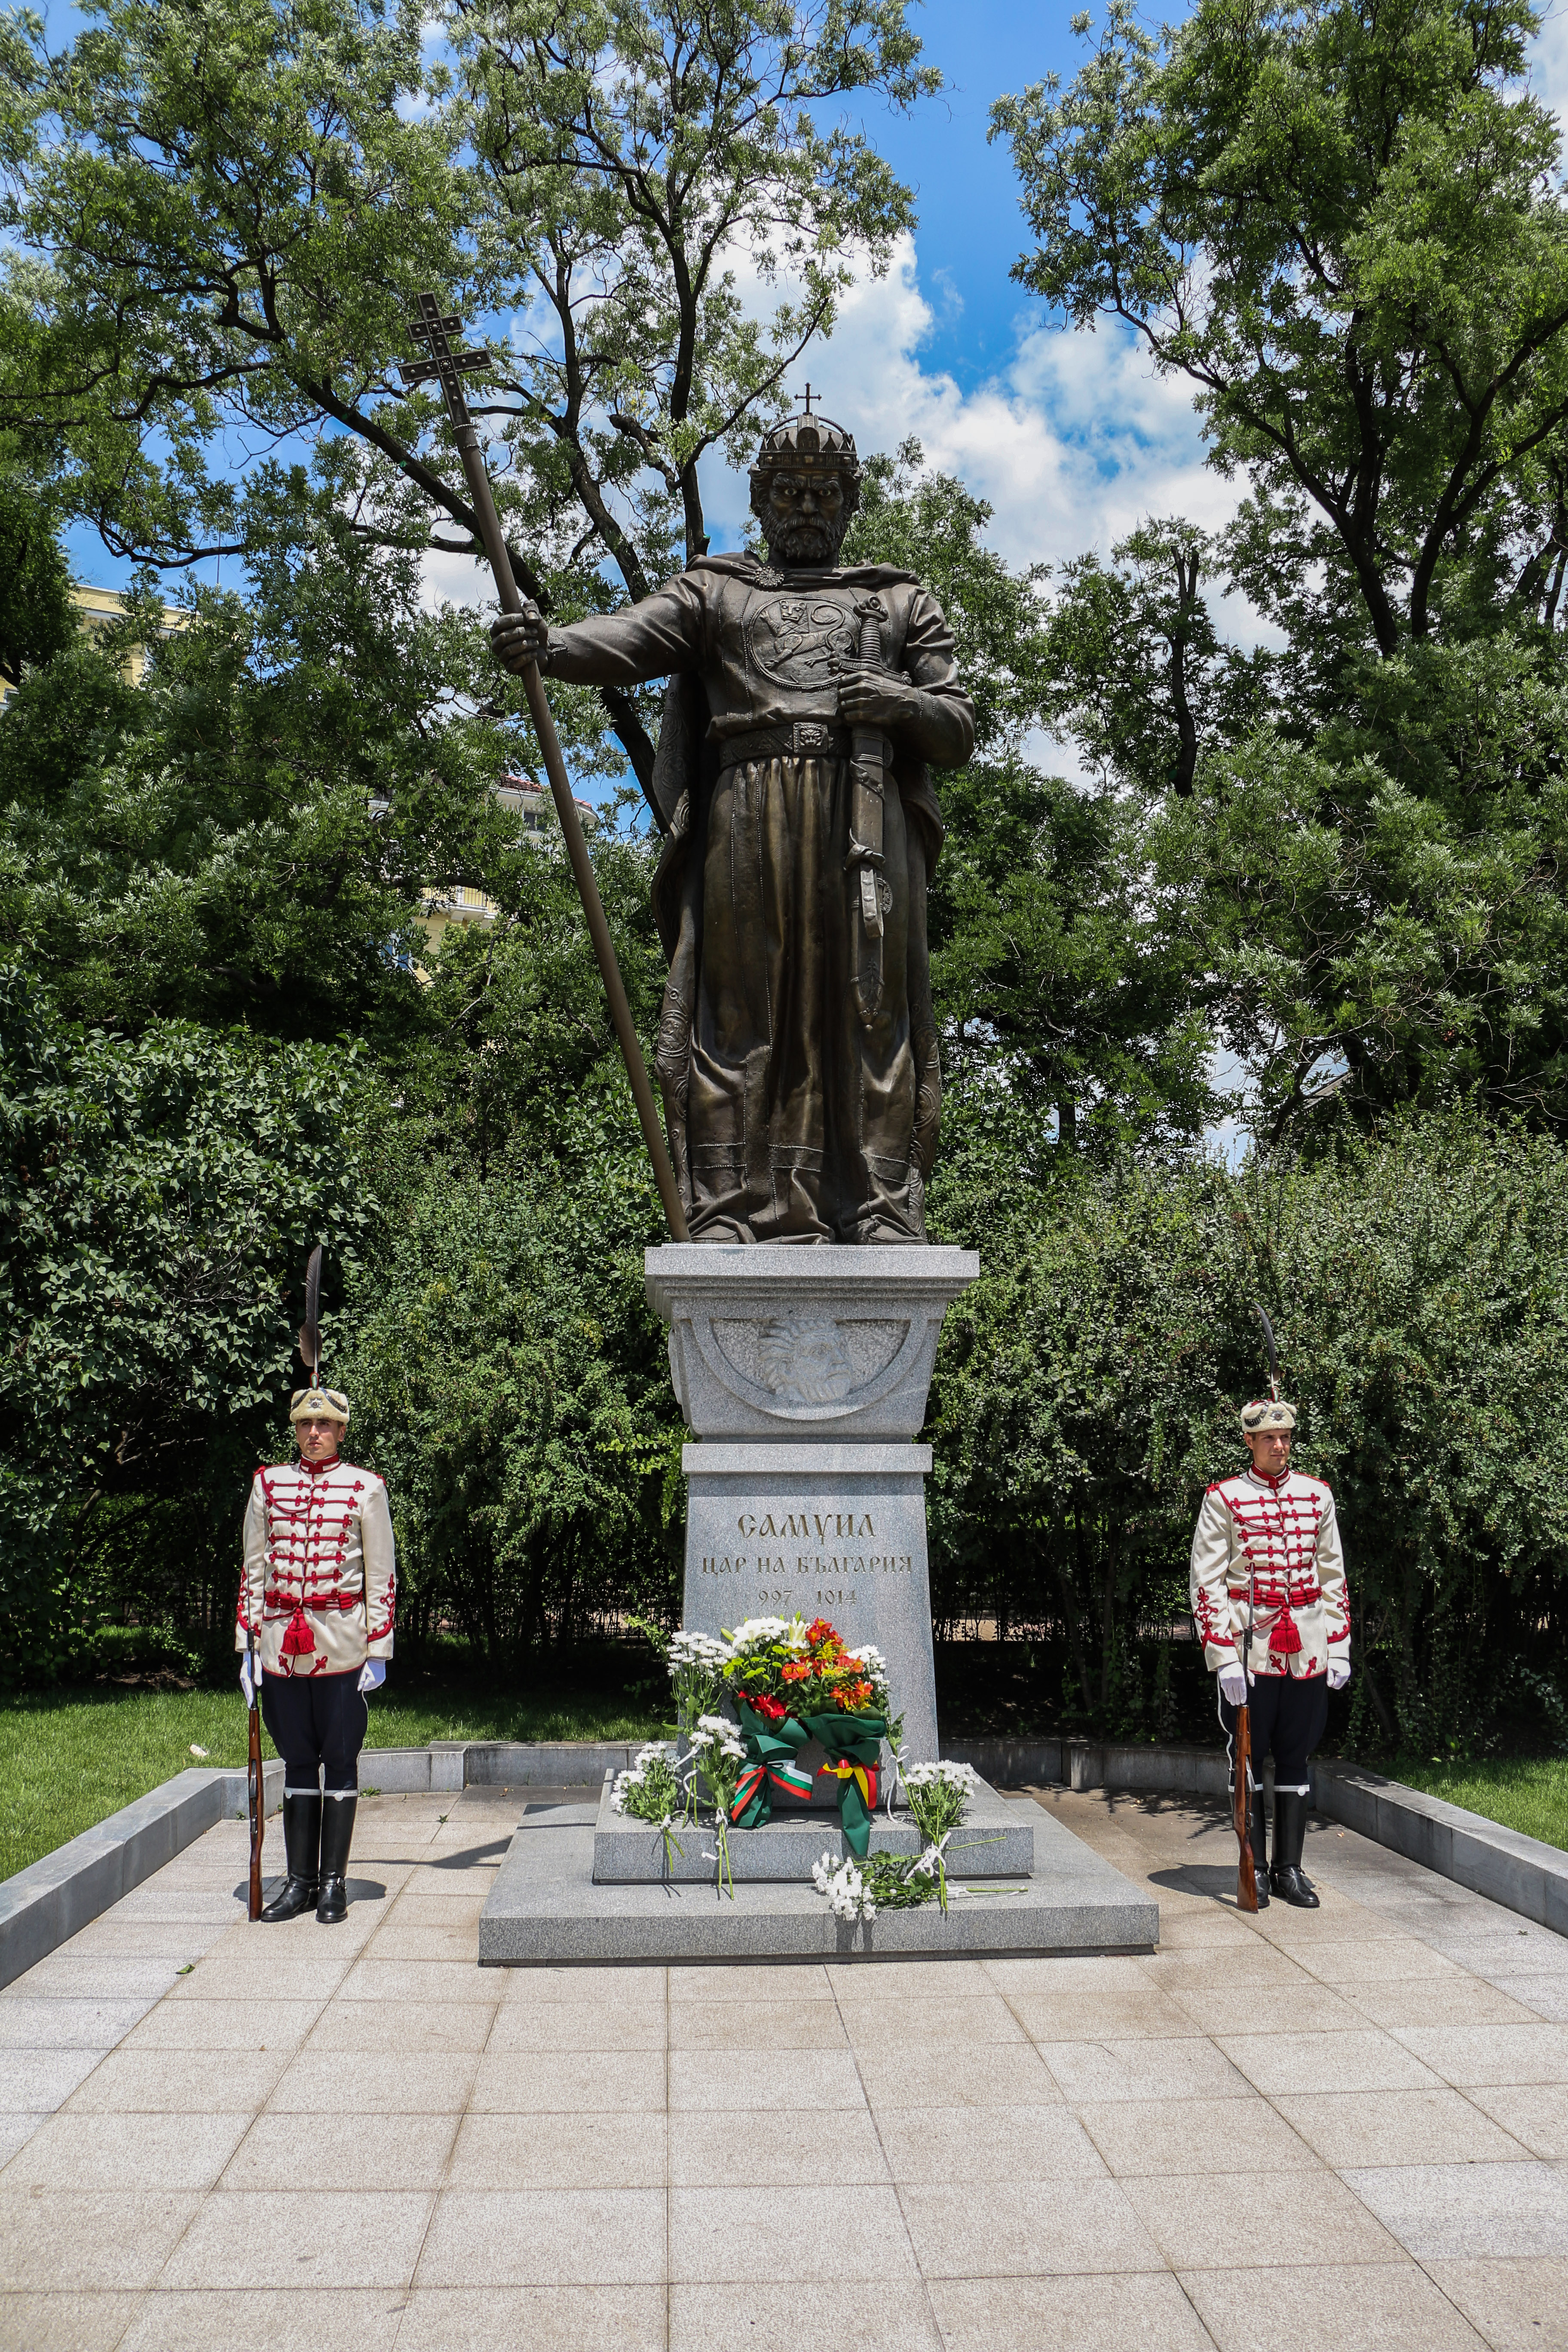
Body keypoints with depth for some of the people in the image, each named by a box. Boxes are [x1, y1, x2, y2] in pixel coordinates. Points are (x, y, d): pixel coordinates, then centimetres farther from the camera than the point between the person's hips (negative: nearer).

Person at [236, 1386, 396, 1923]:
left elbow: (382, 1575, 0)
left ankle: (334, 1882, 14)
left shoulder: (365, 1489, -1)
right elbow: (254, 1569, 10)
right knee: (298, 1760, 9)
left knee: (340, 1760, 5)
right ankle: (300, 1880, 18)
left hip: (342, 1644, -2)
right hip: (283, 1644, 2)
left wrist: (379, 1651, -3)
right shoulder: (268, 1485, 6)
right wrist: (248, 1645, 5)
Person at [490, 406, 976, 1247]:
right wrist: (547, 645, -19)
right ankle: (735, 1210, -8)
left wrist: (901, 704, -3)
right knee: (739, 1011, -8)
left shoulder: (900, 602, 26)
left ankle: (879, 1211, -8)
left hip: (865, 821, 1)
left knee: (867, 1007, -7)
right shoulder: (714, 592, 23)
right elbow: (629, 638, 3)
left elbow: (958, 734, 20)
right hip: (744, 820, 0)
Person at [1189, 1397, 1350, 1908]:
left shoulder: (1316, 1495, 7)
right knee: (1249, 1759, 4)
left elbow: (1333, 1576, 11)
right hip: (1248, 1647, -3)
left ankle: (1290, 1868, 19)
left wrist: (1339, 1650, 6)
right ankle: (1254, 1869, 15)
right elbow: (1207, 1583, -6)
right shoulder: (1224, 1498, -4)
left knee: (1295, 1758, 9)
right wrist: (1225, 1657, -12)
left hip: (1307, 1650, 3)